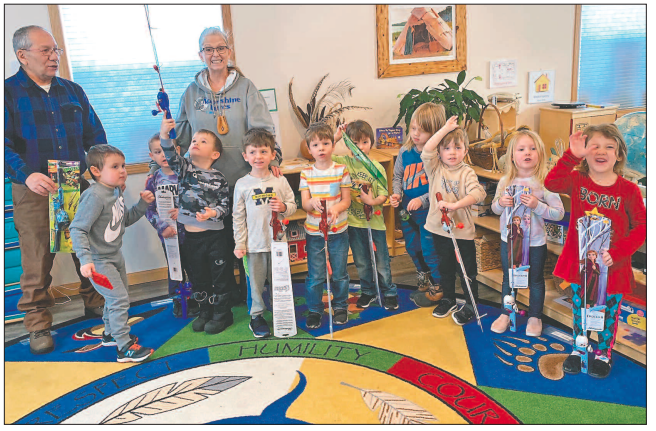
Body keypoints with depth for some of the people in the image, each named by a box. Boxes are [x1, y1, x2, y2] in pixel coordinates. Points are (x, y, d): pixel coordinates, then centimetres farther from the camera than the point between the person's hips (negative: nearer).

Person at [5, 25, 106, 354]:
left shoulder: (72, 91, 13)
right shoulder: (8, 92, -1)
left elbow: (95, 135, 14)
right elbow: (5, 144, -9)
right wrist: (27, 175, -25)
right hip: (33, 190, -4)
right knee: (37, 259, 1)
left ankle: (95, 301, 30)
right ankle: (38, 325, 15)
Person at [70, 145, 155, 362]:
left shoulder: (116, 191, 2)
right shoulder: (95, 196, -26)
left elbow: (126, 220, 15)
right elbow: (77, 229, -27)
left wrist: (143, 204, 1)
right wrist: (85, 259, -34)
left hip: (115, 256, 10)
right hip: (98, 261, -10)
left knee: (115, 298, 22)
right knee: (119, 299, -10)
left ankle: (111, 334, 43)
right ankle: (124, 348, 0)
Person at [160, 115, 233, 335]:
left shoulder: (218, 178, -5)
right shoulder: (183, 167, 1)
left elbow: (225, 205, -4)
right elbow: (170, 154, -18)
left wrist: (213, 213, -24)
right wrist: (164, 134, -34)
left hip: (215, 236, -3)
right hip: (191, 236, 3)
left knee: (220, 276, 7)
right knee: (197, 277, 16)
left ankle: (222, 314, 23)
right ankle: (206, 311, 33)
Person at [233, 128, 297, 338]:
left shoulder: (280, 181, 0)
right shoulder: (242, 184, -2)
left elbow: (293, 205, 6)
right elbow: (238, 216, 1)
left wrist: (284, 207, -17)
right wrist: (239, 244, -1)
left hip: (278, 241, 1)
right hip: (254, 244, -1)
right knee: (255, 281, 7)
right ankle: (256, 316, 23)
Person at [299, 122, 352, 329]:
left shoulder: (341, 170, -2)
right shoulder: (306, 174, -1)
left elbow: (346, 200, -2)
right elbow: (304, 204, -4)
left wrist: (336, 208, -23)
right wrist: (313, 202, -27)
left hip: (338, 230, 0)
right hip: (313, 231, 0)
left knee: (340, 273, 9)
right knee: (315, 275, 3)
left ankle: (340, 307, 29)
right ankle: (314, 310, 22)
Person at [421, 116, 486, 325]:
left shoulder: (467, 172, -8)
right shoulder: (435, 168, -1)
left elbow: (478, 193, -23)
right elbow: (427, 150, -19)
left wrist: (455, 205, -33)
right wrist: (446, 128, -19)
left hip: (462, 230, -3)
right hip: (439, 229, 3)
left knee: (467, 271, 8)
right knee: (445, 268, 20)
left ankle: (470, 306, 25)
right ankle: (448, 299, 39)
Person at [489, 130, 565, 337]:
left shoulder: (545, 182, -14)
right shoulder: (505, 181, -3)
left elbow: (559, 213, -13)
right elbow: (495, 208, 7)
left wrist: (537, 205, -27)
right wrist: (500, 203, -15)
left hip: (535, 242, -3)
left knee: (535, 280, 14)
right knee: (508, 278, 17)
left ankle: (535, 317, 33)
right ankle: (506, 314, 35)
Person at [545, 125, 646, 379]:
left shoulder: (628, 190, -11)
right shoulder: (577, 181, -7)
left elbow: (641, 227, -10)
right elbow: (551, 183, -25)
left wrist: (617, 254, -20)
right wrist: (572, 155, -29)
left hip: (613, 265, -1)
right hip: (579, 261, 1)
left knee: (609, 311, 16)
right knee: (579, 308, 17)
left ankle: (604, 354, 39)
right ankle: (578, 350, 39)